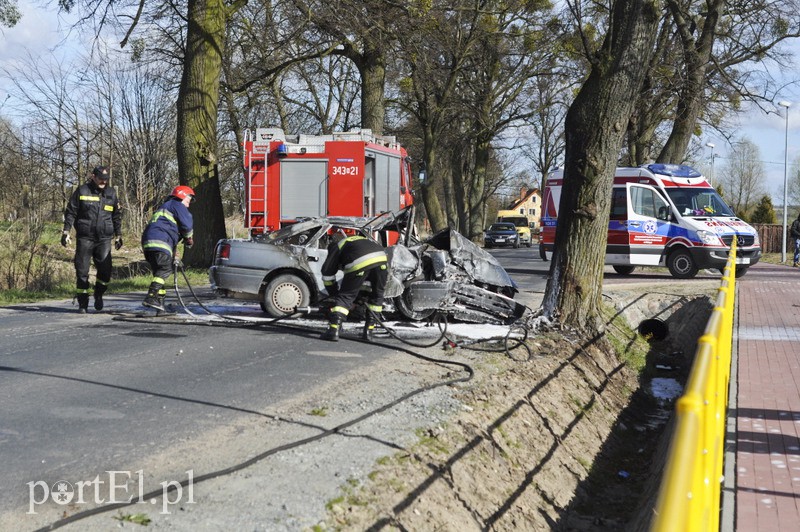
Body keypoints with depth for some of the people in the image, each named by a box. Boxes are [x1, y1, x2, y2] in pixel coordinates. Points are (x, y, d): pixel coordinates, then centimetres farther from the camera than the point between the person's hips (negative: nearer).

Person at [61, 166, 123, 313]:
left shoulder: (111, 193, 11)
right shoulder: (82, 191, 0)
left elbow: (117, 216, 20)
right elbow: (70, 212, 3)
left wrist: (118, 235, 19)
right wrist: (66, 231, -3)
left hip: (104, 239, 2)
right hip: (84, 238, -2)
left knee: (105, 270, -6)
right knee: (82, 271, 0)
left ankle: (99, 295, 20)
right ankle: (83, 303, 10)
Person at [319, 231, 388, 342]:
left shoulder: (337, 246, 29)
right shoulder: (362, 240, 44)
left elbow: (327, 273, 25)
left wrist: (334, 293, 35)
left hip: (359, 262, -4)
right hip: (381, 258, 4)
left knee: (345, 296, 7)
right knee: (377, 295, 22)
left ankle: (334, 330, -3)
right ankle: (369, 331, 22)